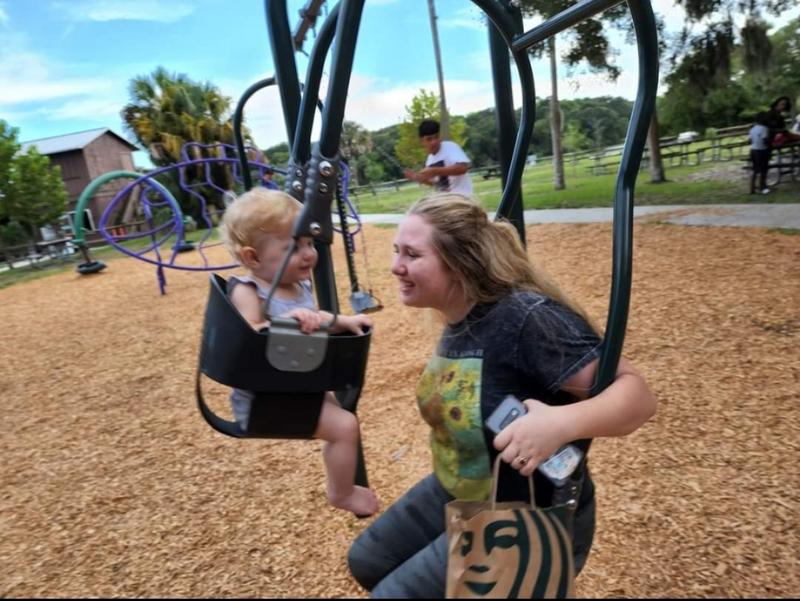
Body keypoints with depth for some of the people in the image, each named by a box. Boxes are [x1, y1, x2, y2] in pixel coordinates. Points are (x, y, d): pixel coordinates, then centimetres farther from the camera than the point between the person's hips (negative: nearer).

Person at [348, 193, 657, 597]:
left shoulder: (525, 317, -31)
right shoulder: (458, 319, -4)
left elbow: (637, 393, -31)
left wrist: (561, 422, -47)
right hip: (457, 493, 9)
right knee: (367, 561, 20)